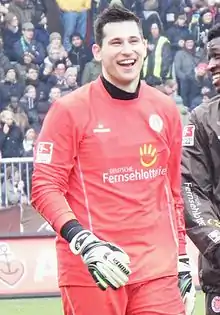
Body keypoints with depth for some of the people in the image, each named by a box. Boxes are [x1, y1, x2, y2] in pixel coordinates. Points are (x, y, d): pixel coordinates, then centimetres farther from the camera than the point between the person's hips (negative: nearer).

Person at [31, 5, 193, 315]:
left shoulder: (166, 109, 11)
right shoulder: (70, 109, -3)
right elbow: (44, 187, -6)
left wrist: (181, 256, 17)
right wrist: (83, 242, -18)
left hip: (157, 269, 4)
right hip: (90, 272, -4)